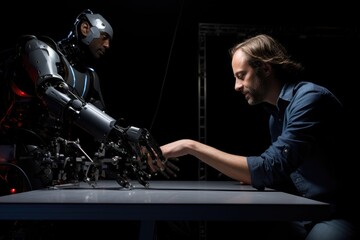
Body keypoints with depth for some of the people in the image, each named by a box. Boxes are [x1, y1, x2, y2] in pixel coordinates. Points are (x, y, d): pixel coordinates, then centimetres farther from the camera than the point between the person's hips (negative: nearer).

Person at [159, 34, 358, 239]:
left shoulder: (311, 98, -17)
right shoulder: (276, 114, 11)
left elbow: (269, 169, -26)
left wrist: (192, 147, -24)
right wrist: (253, 178, -3)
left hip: (336, 217, -8)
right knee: (221, 223, -3)